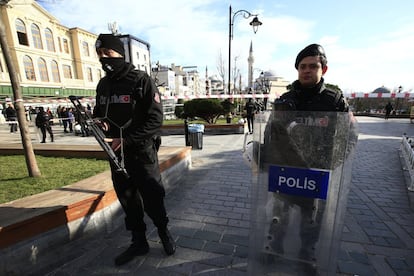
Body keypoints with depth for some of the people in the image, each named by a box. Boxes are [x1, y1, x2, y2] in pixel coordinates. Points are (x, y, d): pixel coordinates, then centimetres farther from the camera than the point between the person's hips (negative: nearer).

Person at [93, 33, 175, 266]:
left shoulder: (141, 80, -9)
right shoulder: (103, 85, 10)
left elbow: (155, 119, -15)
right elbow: (99, 112, 21)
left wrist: (126, 139, -20)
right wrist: (99, 122, -3)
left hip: (142, 152, -5)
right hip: (116, 154, 6)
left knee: (153, 199, 6)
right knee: (128, 201, 16)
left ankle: (164, 232, 36)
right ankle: (139, 242, 37)